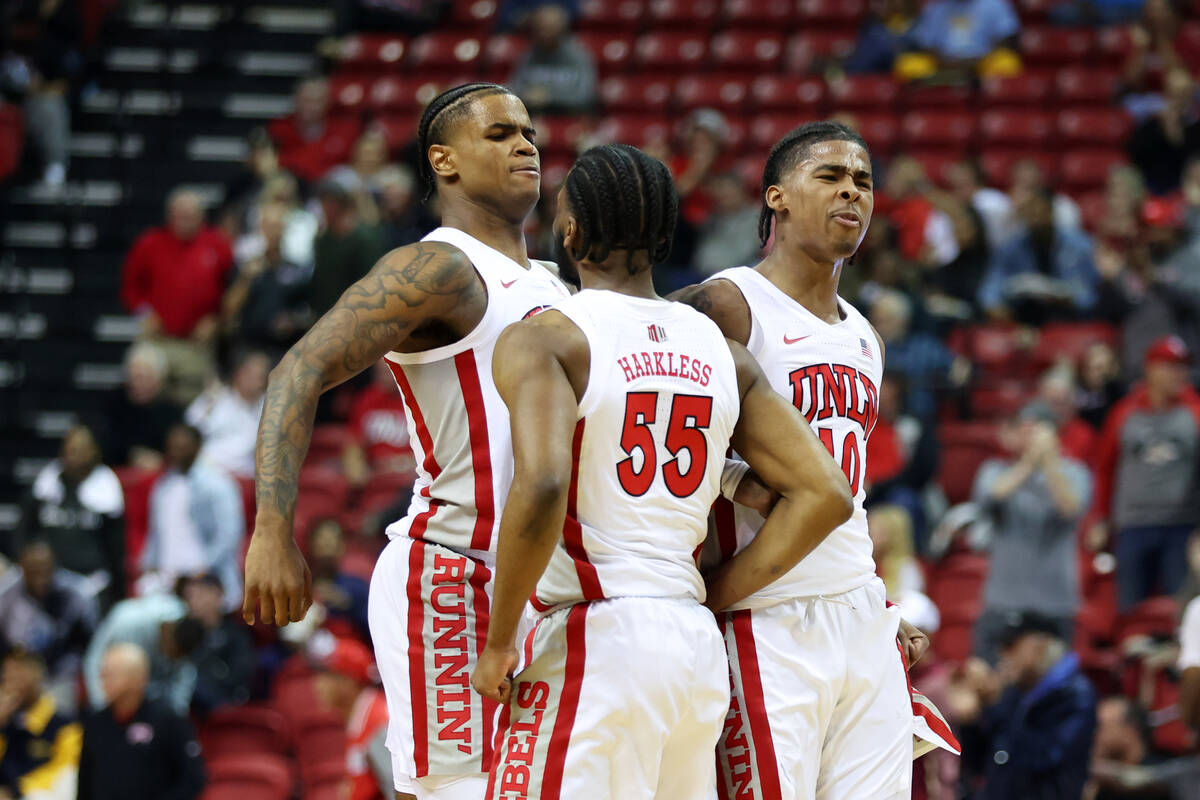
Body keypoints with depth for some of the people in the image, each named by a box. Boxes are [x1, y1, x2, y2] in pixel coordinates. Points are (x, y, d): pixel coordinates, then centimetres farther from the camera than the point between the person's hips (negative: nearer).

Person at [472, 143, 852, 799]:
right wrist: (710, 596, 12)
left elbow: (540, 489, -23)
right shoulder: (721, 351, 13)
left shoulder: (543, 340, -6)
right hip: (699, 647, 7)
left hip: (591, 643, -7)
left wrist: (498, 643, -12)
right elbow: (824, 494, 9)